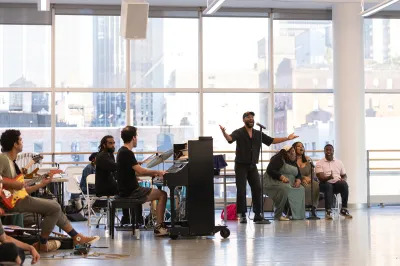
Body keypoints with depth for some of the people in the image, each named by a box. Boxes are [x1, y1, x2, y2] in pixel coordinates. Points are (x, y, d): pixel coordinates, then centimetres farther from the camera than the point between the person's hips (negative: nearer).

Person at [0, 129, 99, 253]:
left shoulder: (12, 162, 17)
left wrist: (41, 184, 13)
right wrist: (11, 184, -25)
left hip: (18, 197, 10)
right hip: (11, 201, -10)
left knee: (54, 206, 11)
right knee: (54, 207, -12)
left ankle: (76, 237, 15)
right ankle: (43, 244, -1)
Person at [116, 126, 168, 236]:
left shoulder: (122, 151, 13)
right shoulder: (127, 153, -19)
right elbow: (140, 171, -24)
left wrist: (153, 173, 14)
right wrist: (157, 172, -10)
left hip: (126, 189, 10)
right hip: (130, 192, -10)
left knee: (159, 192, 23)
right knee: (162, 194, -6)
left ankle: (160, 223, 24)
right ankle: (159, 227, -7)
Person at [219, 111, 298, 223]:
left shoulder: (258, 134, 11)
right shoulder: (239, 133, -4)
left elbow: (272, 141, 14)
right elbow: (230, 139, -23)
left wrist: (287, 138, 10)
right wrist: (224, 132, -45)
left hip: (253, 166, 5)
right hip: (241, 165, -4)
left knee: (257, 189, 1)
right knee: (241, 190, -5)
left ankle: (257, 214, 9)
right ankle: (242, 215, 1)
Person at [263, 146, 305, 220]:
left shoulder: (293, 163, 18)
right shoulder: (278, 159, -7)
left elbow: (299, 175, 15)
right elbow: (269, 170, -18)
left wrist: (298, 180, -10)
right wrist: (281, 177, -29)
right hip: (273, 182, -8)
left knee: (301, 189, -13)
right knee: (285, 188, -37)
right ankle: (278, 215, -27)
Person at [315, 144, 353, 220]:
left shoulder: (339, 162, 16)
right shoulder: (319, 163, 4)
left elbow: (344, 175, 19)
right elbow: (320, 177, -9)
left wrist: (343, 179, -6)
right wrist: (329, 177, -30)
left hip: (337, 183, 3)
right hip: (326, 183, -3)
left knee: (344, 184, -31)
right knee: (329, 186, -39)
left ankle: (344, 209, -24)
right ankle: (328, 211, -42)